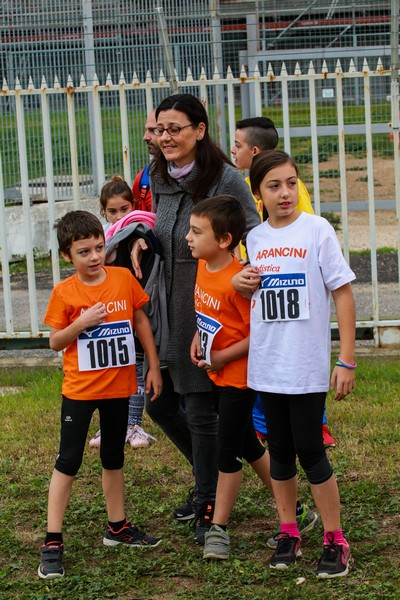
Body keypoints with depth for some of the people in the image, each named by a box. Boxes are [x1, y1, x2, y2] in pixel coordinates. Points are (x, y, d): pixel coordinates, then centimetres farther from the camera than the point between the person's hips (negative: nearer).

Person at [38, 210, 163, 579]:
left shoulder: (124, 279, -4)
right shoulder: (64, 292, -10)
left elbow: (141, 321, 6)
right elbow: (55, 342, -5)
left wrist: (154, 367, 5)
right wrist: (81, 323, -22)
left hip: (119, 386, 3)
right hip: (79, 389, -3)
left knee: (114, 458, 18)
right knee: (68, 462, -3)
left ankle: (117, 527, 33)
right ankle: (52, 542, 0)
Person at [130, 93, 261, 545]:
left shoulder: (225, 178, -15)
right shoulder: (159, 178, 5)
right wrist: (141, 239, 3)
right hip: (166, 304, 7)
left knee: (200, 409, 1)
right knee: (158, 401, 15)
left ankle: (209, 501, 20)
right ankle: (208, 474, 38)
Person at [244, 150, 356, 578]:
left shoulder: (317, 230, -8)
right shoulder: (254, 239, 7)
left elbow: (343, 294, -8)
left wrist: (347, 360, -12)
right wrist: (246, 285, -3)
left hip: (307, 366, -5)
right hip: (266, 364, 5)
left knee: (310, 451, -2)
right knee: (279, 450, 11)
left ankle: (334, 540, 9)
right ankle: (288, 534, 23)